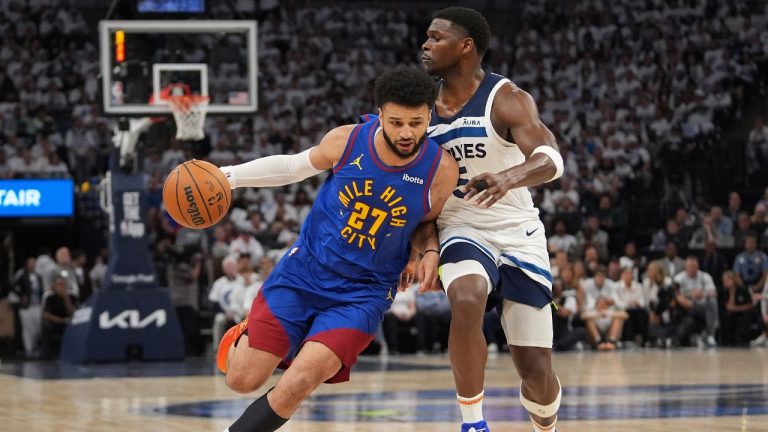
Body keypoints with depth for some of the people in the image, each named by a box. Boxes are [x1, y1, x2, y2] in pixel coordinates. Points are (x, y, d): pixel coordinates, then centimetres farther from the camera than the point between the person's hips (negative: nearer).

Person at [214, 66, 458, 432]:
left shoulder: (442, 170, -14)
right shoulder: (346, 141, -13)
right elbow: (294, 167, 9)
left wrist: (429, 253, -13)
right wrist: (229, 175, 3)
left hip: (362, 293, -1)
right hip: (304, 270, 1)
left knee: (297, 384, -20)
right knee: (243, 380, -2)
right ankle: (243, 338, 35)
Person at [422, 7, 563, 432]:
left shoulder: (506, 99, -13)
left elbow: (551, 159, -29)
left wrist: (510, 177, -50)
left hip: (518, 234, -2)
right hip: (462, 232, 2)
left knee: (537, 374, -1)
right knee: (466, 302, -35)